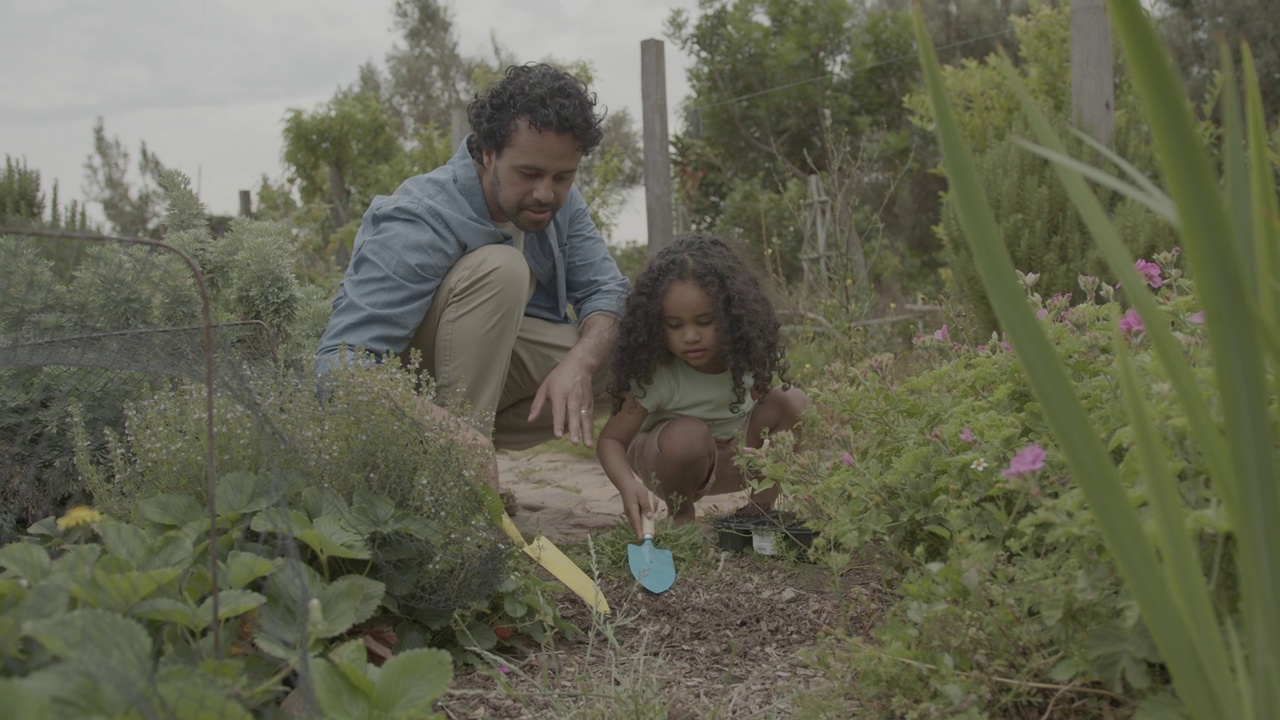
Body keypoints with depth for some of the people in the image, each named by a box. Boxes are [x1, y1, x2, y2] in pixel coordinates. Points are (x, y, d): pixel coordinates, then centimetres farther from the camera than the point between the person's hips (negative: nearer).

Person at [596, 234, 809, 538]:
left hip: (735, 458, 4)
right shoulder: (658, 377, -29)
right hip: (668, 456, -4)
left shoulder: (749, 355, -20)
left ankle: (761, 507, -5)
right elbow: (611, 439, -26)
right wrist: (628, 484, -46)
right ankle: (680, 514, -7)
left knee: (793, 402, -16)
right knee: (689, 435, -37)